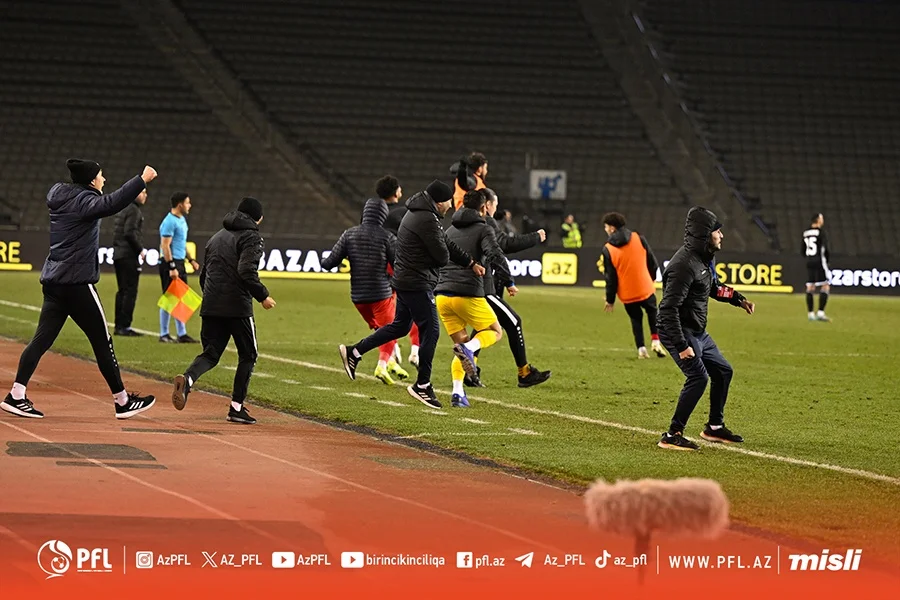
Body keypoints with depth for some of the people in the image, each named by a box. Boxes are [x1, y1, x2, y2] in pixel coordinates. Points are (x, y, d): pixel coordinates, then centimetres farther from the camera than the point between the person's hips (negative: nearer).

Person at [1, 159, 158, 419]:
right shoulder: (84, 201, -12)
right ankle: (123, 401, 7)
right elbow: (111, 204, -32)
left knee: (43, 338, 4)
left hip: (53, 280, 8)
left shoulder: (59, 197, 13)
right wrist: (142, 179, -32)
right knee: (102, 341, 1)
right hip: (77, 281, -8)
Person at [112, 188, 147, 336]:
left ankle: (119, 326, 14)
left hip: (118, 255, 10)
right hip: (129, 255, -10)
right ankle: (124, 326, -10)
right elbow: (130, 232, -21)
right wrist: (141, 249, -12)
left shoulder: (123, 209, 19)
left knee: (122, 291, 12)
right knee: (130, 291, -8)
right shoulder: (134, 210, -11)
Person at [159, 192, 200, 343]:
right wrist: (172, 267, -24)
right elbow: (165, 245, -20)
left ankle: (182, 334, 16)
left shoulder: (182, 220, 15)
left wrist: (191, 260, 21)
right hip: (170, 263, -10)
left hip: (179, 263, 10)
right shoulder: (170, 222, -15)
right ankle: (164, 335, 3)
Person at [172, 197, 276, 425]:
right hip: (238, 306, -6)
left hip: (210, 306, 6)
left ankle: (188, 379, -24)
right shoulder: (251, 236, -3)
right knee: (248, 355, 8)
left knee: (210, 354, 8)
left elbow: (203, 275, 23)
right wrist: (263, 296, -9)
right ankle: (237, 408, 5)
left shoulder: (216, 237, 20)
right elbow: (246, 271, -19)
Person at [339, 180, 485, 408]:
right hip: (417, 284, -11)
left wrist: (471, 263, 20)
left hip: (405, 281, 11)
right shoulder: (427, 220, -20)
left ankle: (353, 352, 23)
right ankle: (422, 386, 1)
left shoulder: (417, 214, 14)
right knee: (430, 330, -5)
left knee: (400, 326, 21)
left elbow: (447, 244, 20)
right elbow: (443, 256, -18)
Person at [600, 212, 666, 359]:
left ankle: (641, 349, 9)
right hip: (645, 288, 1)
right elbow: (652, 262, 1)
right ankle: (655, 341, 7)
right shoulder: (638, 239, -6)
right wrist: (652, 279, 19)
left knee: (636, 319, 17)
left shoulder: (608, 250, -11)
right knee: (653, 313, 23)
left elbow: (611, 277, -8)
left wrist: (610, 299, 3)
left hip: (627, 294, -1)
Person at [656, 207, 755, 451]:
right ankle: (672, 436, -19)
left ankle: (714, 428, 32)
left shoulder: (704, 258, 7)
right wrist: (681, 346, -31)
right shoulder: (685, 264, -24)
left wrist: (738, 299, 20)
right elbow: (669, 308, -28)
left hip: (697, 332, 11)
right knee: (698, 376, -22)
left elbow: (714, 288, 30)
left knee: (723, 371, 18)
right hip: (678, 331, -10)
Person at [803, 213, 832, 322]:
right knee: (825, 287, -5)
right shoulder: (820, 232, -11)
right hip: (819, 261, -7)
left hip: (809, 262, 7)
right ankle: (820, 313, -15)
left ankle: (810, 313, 10)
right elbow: (827, 248, -14)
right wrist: (827, 259, 2)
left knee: (810, 287, 10)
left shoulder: (806, 233, 10)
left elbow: (803, 251, 15)